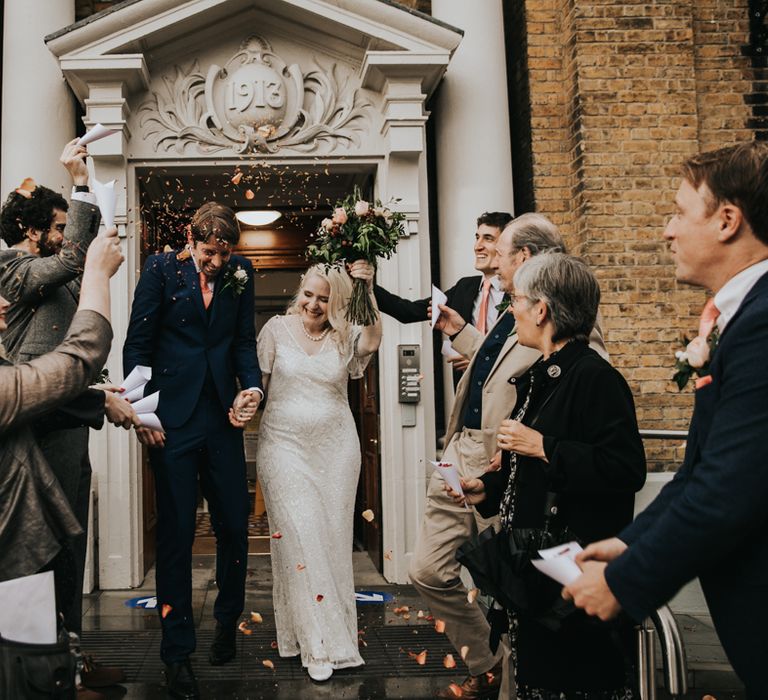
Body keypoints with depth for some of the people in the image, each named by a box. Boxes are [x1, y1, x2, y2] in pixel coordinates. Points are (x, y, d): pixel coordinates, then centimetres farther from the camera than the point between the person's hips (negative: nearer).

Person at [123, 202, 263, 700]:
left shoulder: (240, 272, 6)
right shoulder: (162, 268, -2)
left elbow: (243, 340, 10)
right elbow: (137, 344, -1)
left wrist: (251, 385, -8)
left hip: (222, 416, 3)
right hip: (173, 417, -3)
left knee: (235, 526, 6)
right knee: (176, 533, 3)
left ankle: (228, 622, 32)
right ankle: (178, 653, 14)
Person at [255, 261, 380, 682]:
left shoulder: (344, 337, 3)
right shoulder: (277, 329, 1)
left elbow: (373, 341, -19)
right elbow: (257, 383, 4)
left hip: (335, 449, 2)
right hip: (285, 445, -1)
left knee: (332, 536, 7)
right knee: (297, 536, -6)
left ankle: (332, 628, 21)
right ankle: (319, 644, 3)